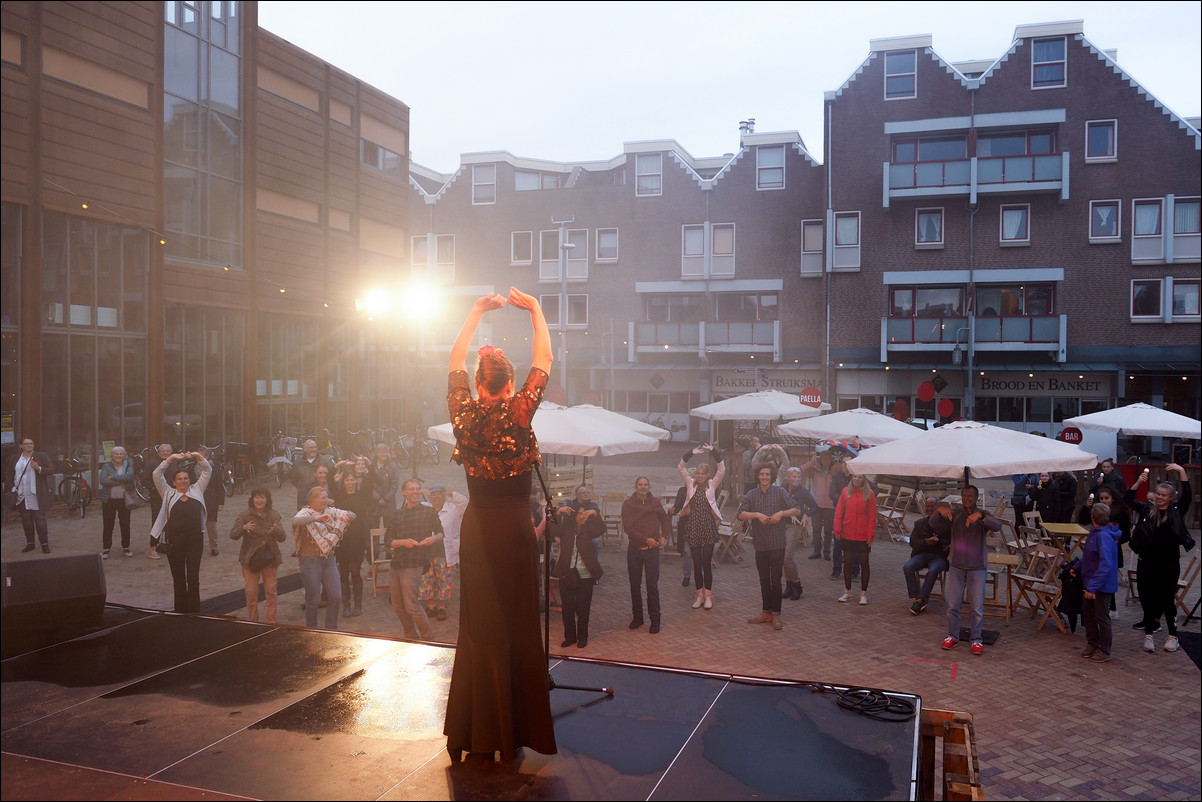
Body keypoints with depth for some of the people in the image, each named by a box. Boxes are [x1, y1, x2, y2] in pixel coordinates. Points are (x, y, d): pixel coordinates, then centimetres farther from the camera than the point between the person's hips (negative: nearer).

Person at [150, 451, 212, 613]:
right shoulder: (168, 494, 7)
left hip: (195, 540, 0)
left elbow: (207, 471, 6)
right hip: (175, 542, 0)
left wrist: (198, 456, -9)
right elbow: (157, 475, -2)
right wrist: (171, 458, -10)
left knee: (193, 578, 2)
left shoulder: (196, 490, 9)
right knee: (178, 578, 7)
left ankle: (194, 611, 7)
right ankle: (180, 610, 14)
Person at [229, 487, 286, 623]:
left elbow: (282, 538, -7)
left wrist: (277, 530, -30)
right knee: (251, 591, 6)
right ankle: (252, 621, 22)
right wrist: (244, 528, -32)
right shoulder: (244, 515, -4)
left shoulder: (274, 515, -1)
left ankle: (272, 622, 15)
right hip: (250, 558, -1)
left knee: (271, 591, 4)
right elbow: (233, 535, -12)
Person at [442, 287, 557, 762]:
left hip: (476, 529, 4)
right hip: (514, 529, -4)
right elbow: (544, 359, -4)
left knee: (476, 625, 13)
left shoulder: (464, 414, -3)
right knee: (515, 625, 5)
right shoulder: (518, 415, -12)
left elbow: (455, 361, 11)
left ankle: (470, 731, 22)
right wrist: (534, 309, 5)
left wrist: (477, 313, 16)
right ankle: (511, 733, 13)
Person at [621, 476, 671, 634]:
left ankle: (655, 619, 7)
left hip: (652, 549, 0)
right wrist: (646, 539, -19)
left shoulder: (655, 502, 4)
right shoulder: (628, 504, -3)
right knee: (635, 584, 9)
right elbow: (627, 527, -11)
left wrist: (664, 536, 3)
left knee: (652, 585, -1)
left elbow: (665, 520, 19)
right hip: (634, 549, 0)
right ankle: (637, 617, 22)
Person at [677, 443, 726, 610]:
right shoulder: (690, 484, 5)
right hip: (693, 528, 1)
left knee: (707, 563, 2)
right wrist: (691, 453, -17)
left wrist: (714, 452, -19)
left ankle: (708, 596, 12)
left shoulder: (712, 485, 3)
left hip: (708, 528, -1)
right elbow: (680, 468, -4)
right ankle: (699, 595, 17)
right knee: (697, 563, 7)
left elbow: (722, 469, -9)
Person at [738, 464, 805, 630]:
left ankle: (776, 615, 8)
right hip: (760, 544, 2)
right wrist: (757, 514, -21)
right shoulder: (751, 494, 3)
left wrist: (782, 513, -18)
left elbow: (797, 510, -2)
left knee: (775, 580, -1)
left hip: (777, 543, -2)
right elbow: (740, 514, -7)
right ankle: (766, 612, 23)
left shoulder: (779, 492, 0)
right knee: (764, 580, 12)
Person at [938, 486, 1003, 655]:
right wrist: (939, 510, -31)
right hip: (956, 565, 1)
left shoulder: (983, 516, -2)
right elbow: (932, 524, -10)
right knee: (953, 605, 6)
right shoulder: (954, 514, 1)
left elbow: (998, 527, -22)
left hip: (977, 567, -1)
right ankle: (952, 636, 21)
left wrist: (980, 516, -39)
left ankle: (976, 639, 16)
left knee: (977, 607, 1)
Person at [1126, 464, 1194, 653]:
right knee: (1147, 598, 5)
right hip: (1147, 562, 2)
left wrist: (1182, 471, -21)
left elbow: (1187, 495, -14)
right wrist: (1138, 482, -19)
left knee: (1168, 599, 7)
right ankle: (1148, 634, 16)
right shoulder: (1147, 509, 4)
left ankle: (1172, 636, 21)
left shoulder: (1177, 511, -1)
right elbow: (1128, 500, -6)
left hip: (1169, 563, -1)